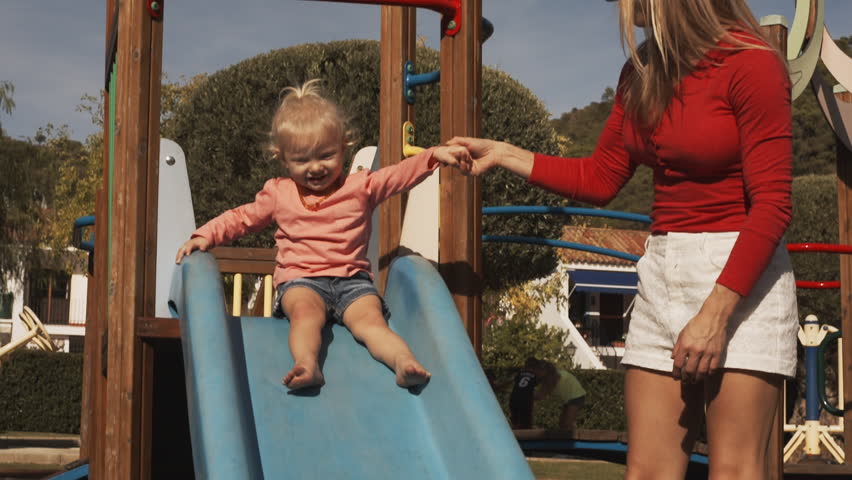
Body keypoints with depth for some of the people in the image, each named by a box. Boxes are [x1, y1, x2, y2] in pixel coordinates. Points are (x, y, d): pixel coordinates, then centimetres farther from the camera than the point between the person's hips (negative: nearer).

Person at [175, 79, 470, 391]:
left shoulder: (360, 187, 14)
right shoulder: (278, 194, 16)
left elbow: (402, 174, 9)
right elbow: (242, 219, 25)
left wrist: (436, 155, -6)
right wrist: (205, 236, 12)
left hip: (352, 281, 1)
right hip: (301, 281, -1)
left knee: (370, 318, -28)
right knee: (307, 312, -35)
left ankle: (405, 362, -49)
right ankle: (306, 365, -57)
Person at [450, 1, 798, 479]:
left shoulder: (750, 63, -12)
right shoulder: (643, 72, 11)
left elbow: (772, 204, -15)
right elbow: (600, 180, 19)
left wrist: (715, 312, -20)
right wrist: (504, 154, 16)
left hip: (741, 276, -6)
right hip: (662, 276, 7)